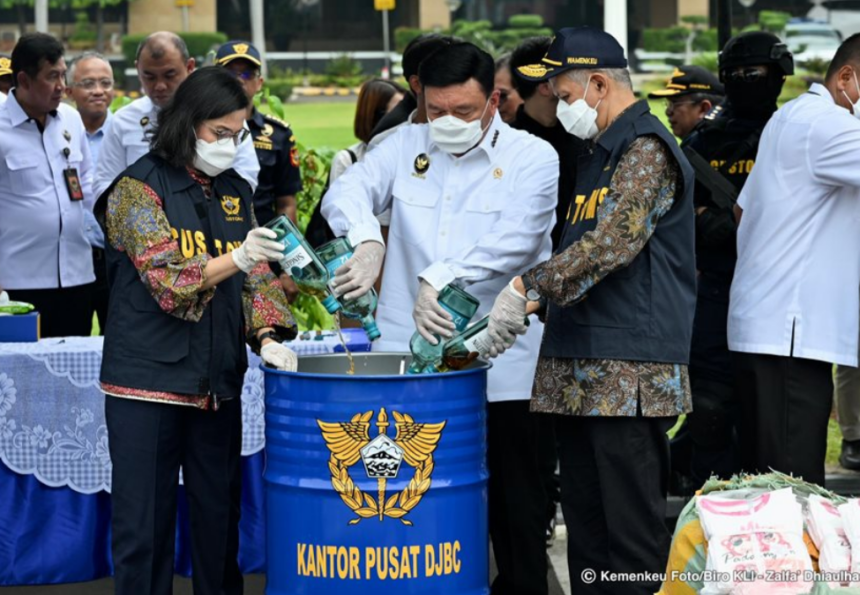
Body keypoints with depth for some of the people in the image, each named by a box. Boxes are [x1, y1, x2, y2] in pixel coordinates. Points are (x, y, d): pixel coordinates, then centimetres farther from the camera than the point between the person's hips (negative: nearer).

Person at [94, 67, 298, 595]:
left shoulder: (236, 192, 12)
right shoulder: (139, 187, -6)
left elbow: (255, 275, 9)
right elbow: (168, 280, -15)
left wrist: (267, 335, -9)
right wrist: (237, 259, -29)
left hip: (219, 382, 5)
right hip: (148, 382, -5)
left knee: (219, 516, 9)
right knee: (144, 526, -2)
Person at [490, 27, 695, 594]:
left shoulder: (647, 149, -9)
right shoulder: (598, 153, 21)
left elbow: (613, 241, -22)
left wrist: (527, 287, -21)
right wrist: (534, 303, 14)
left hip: (628, 373, -10)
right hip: (581, 371, 10)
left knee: (633, 527, -7)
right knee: (586, 523, 11)